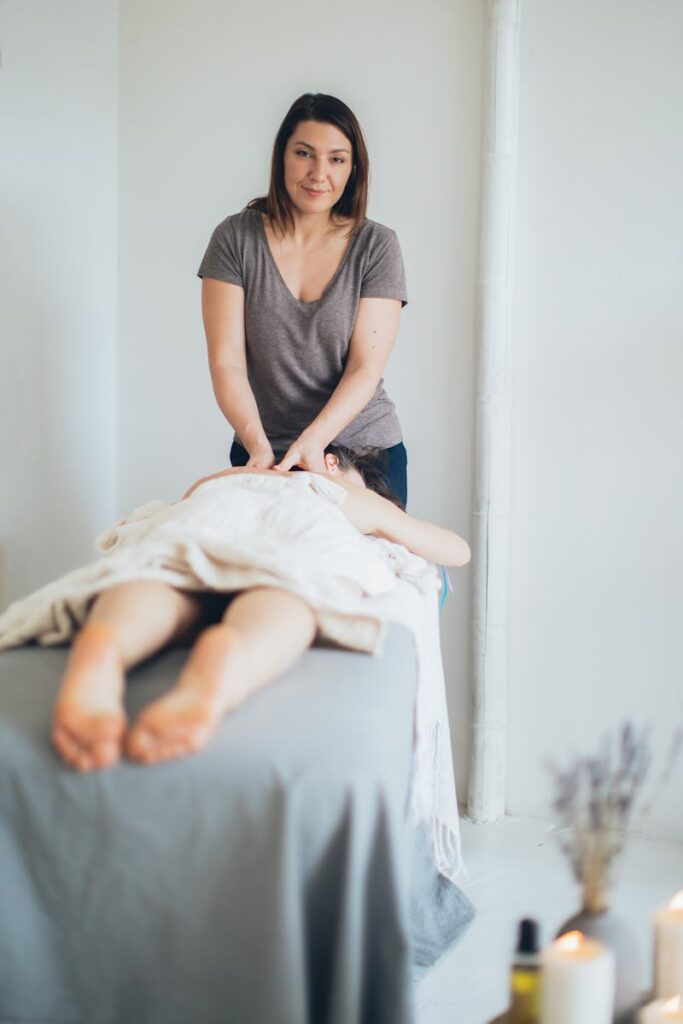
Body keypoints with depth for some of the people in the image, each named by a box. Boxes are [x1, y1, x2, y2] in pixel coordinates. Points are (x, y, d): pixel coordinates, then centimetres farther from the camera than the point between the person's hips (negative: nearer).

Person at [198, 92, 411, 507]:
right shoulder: (236, 238, -3)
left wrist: (312, 441, -25)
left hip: (365, 453, 0)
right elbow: (226, 362, -8)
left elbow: (366, 369, -10)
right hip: (265, 457, 1)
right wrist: (257, 444, -23)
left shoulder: (376, 246, -4)